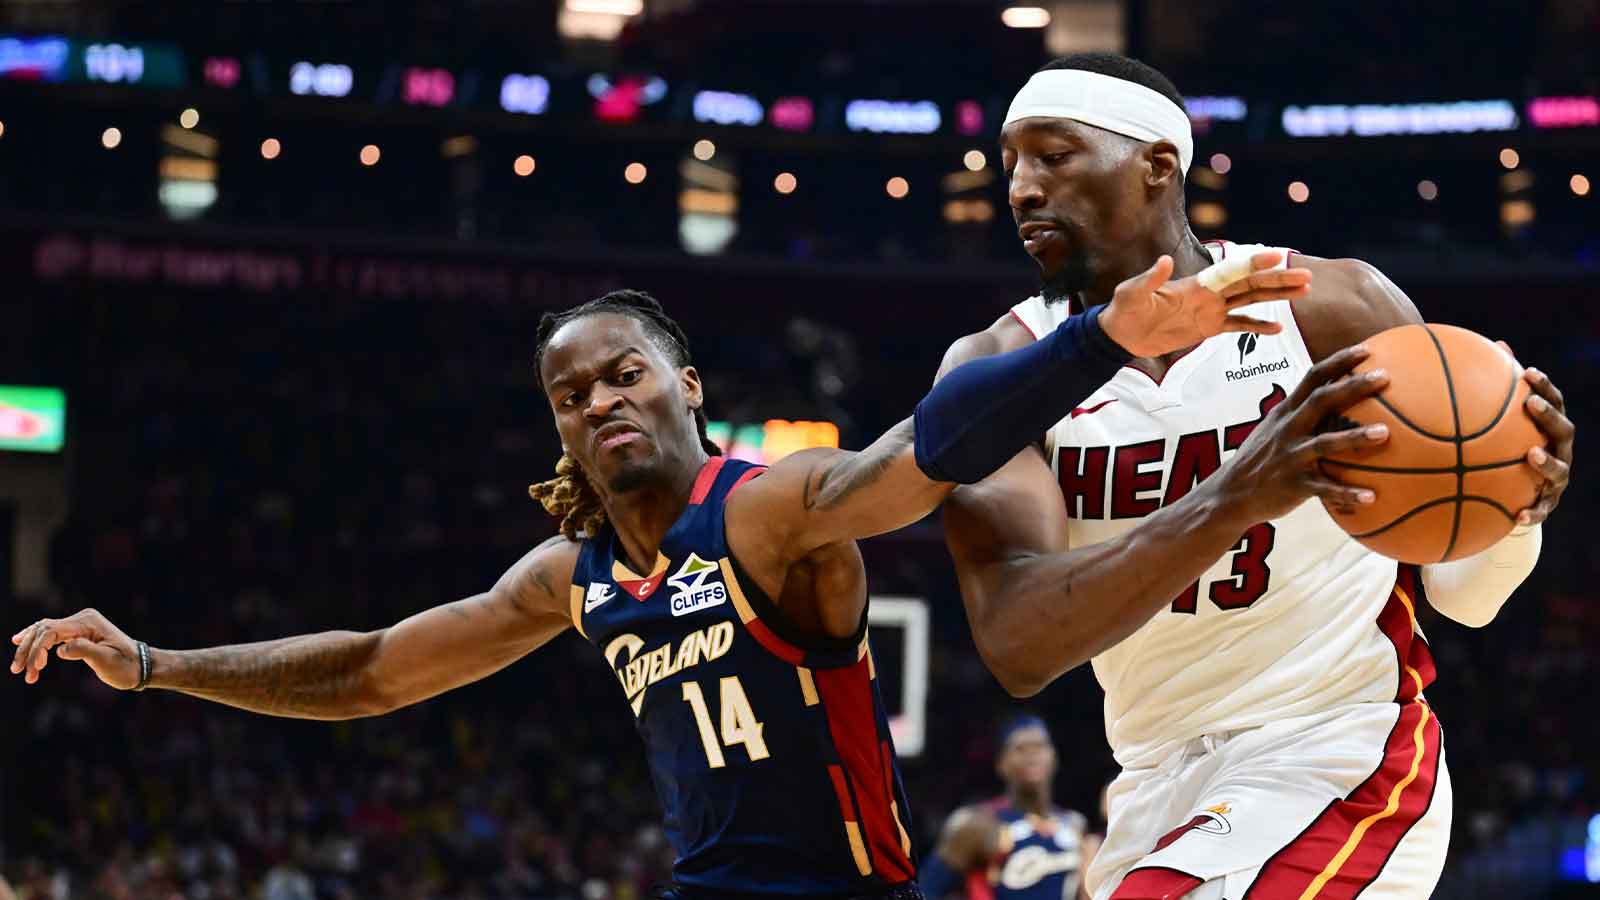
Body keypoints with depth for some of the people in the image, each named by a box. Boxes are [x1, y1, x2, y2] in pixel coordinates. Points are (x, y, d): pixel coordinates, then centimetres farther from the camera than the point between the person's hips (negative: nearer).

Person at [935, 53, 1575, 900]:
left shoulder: (1336, 310, -8)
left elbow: (1460, 593, 0)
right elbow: (1017, 647, -22)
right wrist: (1239, 495, -37)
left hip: (1340, 763, -4)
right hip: (1162, 790, 4)